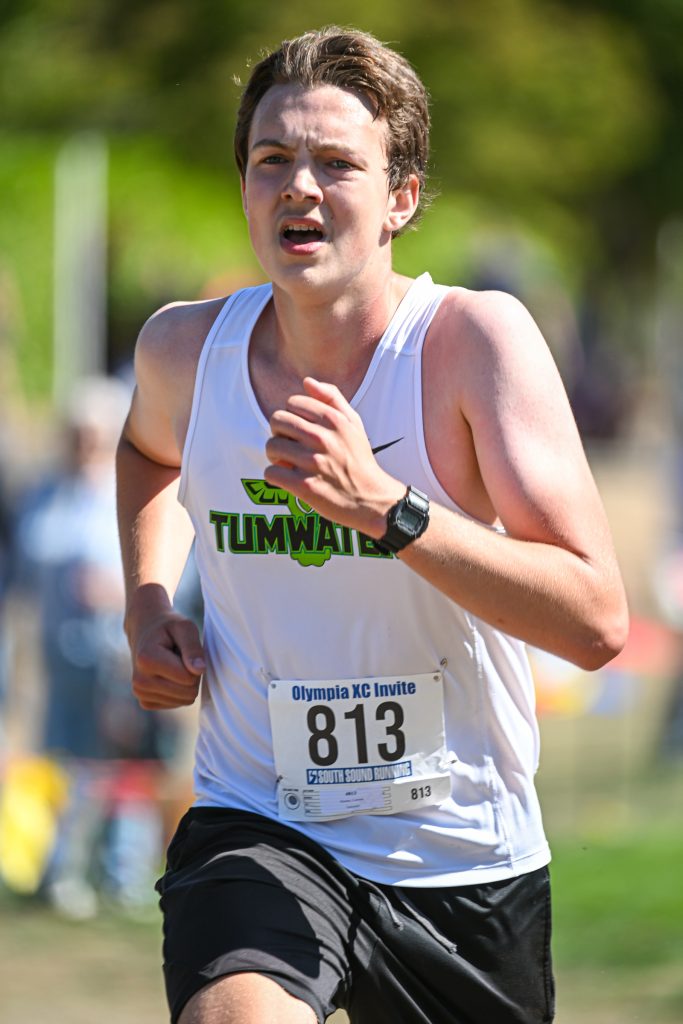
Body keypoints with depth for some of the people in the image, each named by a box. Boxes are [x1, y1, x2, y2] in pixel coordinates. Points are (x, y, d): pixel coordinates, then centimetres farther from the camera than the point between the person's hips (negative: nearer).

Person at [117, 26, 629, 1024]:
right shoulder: (184, 348, -3)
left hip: (467, 868, 0)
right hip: (258, 828, 0)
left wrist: (383, 506, -32)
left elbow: (597, 621, -22)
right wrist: (147, 609, 8)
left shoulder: (475, 337, -14)